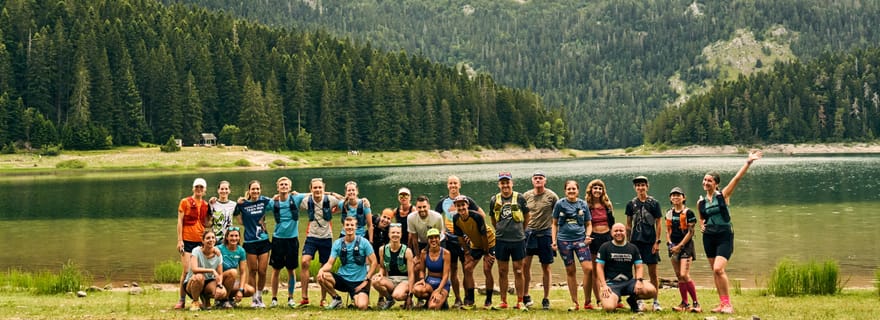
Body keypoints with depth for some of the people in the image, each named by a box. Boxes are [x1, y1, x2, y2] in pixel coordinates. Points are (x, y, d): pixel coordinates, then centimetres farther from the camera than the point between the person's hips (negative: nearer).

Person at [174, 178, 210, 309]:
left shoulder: (205, 205, 12)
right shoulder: (185, 202, 1)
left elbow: (206, 224, 10)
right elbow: (180, 221, -2)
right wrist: (179, 240, -8)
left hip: (201, 240, 4)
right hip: (187, 240, -4)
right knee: (186, 270, -8)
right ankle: (182, 300, 0)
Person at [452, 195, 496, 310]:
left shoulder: (477, 217, -30)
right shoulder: (456, 219, -14)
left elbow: (484, 235, -23)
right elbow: (461, 237, -2)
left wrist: (486, 253, -17)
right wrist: (467, 253, -1)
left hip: (489, 243, -6)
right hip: (475, 245, 6)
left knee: (487, 270, -13)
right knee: (467, 268, -4)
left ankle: (489, 300, 0)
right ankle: (470, 300, 2)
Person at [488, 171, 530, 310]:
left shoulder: (519, 198, -2)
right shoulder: (494, 200, 4)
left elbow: (526, 217, 10)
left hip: (518, 240, -2)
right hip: (501, 240, 2)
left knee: (518, 271, 2)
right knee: (502, 272, 7)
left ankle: (520, 302, 8)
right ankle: (503, 301, 14)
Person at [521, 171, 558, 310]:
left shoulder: (552, 196, -3)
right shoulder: (526, 196, 5)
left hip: (545, 233, -2)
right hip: (528, 232, 2)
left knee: (546, 267, 5)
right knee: (525, 264, -4)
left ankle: (546, 299, 14)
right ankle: (525, 296, 9)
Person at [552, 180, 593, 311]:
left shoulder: (583, 204, 6)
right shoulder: (560, 204, 3)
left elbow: (588, 224, 12)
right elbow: (555, 224, 9)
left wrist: (588, 236, -7)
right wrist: (554, 240, 1)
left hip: (580, 239, 0)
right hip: (564, 240, 0)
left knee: (588, 268, -12)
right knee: (570, 271, 7)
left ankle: (587, 302, 0)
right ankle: (575, 303, 16)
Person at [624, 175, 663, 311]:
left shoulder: (654, 203, 2)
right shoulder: (631, 204, 7)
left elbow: (658, 223, 2)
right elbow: (628, 224, 11)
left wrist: (657, 241, -5)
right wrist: (628, 241, 6)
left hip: (650, 241, -1)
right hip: (636, 241, 2)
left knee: (653, 272, 1)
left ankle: (655, 301, 9)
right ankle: (639, 301, 11)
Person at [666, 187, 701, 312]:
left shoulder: (688, 213, -7)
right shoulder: (669, 213, 12)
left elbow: (690, 232, -10)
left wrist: (680, 246, -13)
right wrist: (669, 243, -1)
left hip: (685, 245, -6)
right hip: (674, 246, 6)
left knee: (684, 275, -15)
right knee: (679, 276, 7)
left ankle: (696, 303, -7)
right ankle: (684, 303, 13)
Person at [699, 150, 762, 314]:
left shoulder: (723, 195, -4)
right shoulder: (701, 202, 7)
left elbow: (737, 178, -13)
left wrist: (748, 162, -20)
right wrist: (701, 225, 2)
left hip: (724, 236, -5)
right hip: (708, 237, 5)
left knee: (718, 269, -18)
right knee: (715, 271, 8)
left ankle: (727, 304, -8)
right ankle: (722, 303, 17)